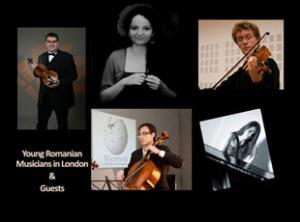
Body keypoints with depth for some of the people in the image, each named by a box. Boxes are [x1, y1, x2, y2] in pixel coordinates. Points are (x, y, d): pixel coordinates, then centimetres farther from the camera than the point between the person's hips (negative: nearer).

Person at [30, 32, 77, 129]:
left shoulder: (67, 57, -5)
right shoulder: (42, 57, 10)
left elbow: (73, 75, -8)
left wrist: (60, 82, -22)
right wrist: (36, 70, -5)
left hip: (61, 96, -3)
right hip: (44, 96, 4)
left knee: (62, 124, 10)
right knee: (41, 123, 8)